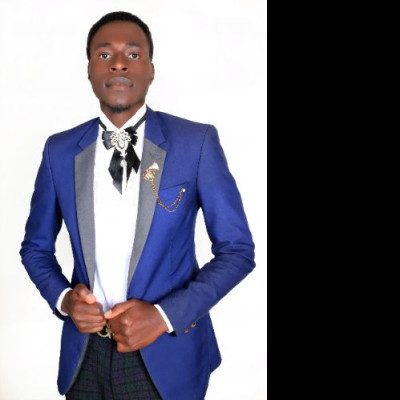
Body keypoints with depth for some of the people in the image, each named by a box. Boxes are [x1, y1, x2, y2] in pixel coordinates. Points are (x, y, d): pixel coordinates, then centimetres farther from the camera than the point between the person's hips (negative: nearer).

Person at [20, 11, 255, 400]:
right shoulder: (60, 150, 1)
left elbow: (237, 250, -7)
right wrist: (62, 297, -8)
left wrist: (164, 315, -16)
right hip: (84, 354, 3)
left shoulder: (196, 142, -9)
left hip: (166, 355, -2)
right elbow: (36, 246, 11)